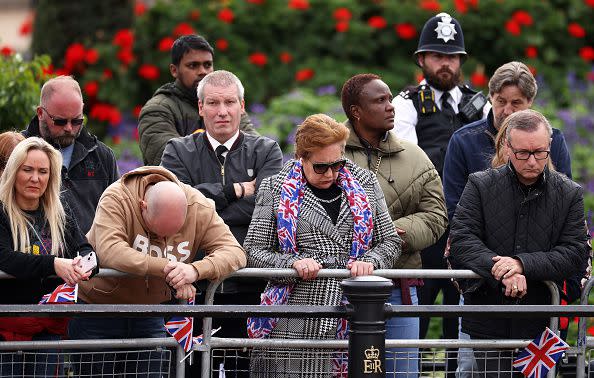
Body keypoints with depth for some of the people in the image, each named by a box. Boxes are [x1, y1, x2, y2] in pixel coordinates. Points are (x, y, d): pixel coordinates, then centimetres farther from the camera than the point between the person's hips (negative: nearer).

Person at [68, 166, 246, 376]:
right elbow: (109, 250, -38)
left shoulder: (198, 207, -13)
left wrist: (196, 270, -39)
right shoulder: (115, 200, -24)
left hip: (149, 312, 3)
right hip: (98, 305, -3)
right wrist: (166, 270, -44)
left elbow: (235, 252, -18)